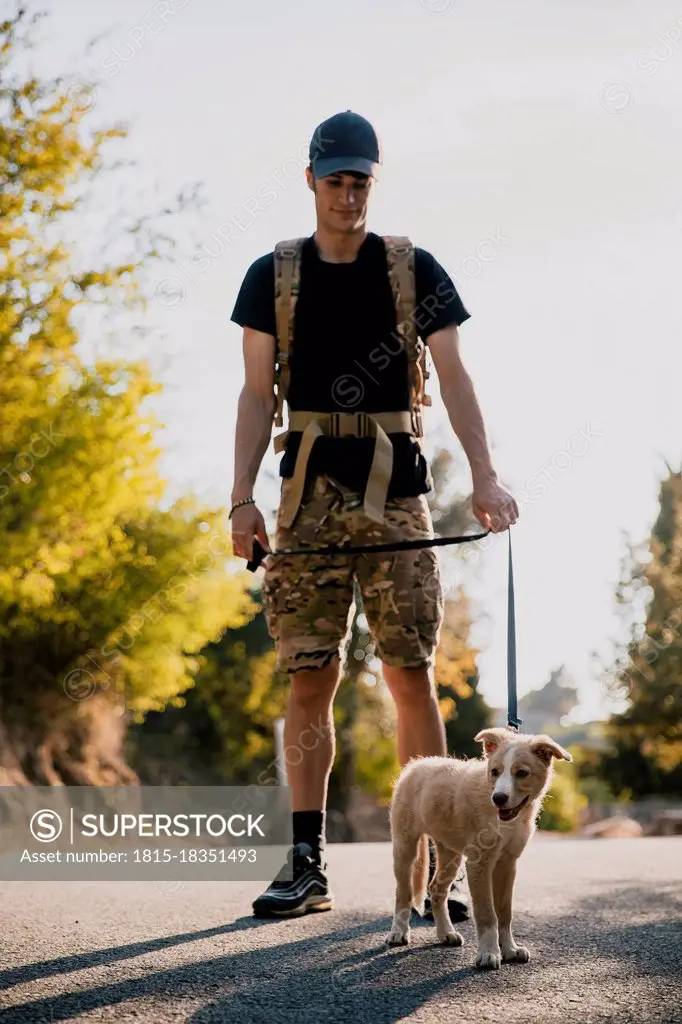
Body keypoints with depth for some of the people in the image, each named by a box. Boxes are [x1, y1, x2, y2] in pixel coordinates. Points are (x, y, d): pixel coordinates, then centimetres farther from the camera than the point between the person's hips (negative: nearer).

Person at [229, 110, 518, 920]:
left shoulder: (415, 271, 9)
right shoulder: (273, 276, 11)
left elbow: (453, 379, 4)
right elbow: (257, 394, 8)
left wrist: (485, 477, -10)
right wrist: (242, 497, -3)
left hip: (395, 489, -1)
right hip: (310, 488, 1)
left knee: (411, 674, -5)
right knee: (309, 676, -2)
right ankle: (307, 865, 3)